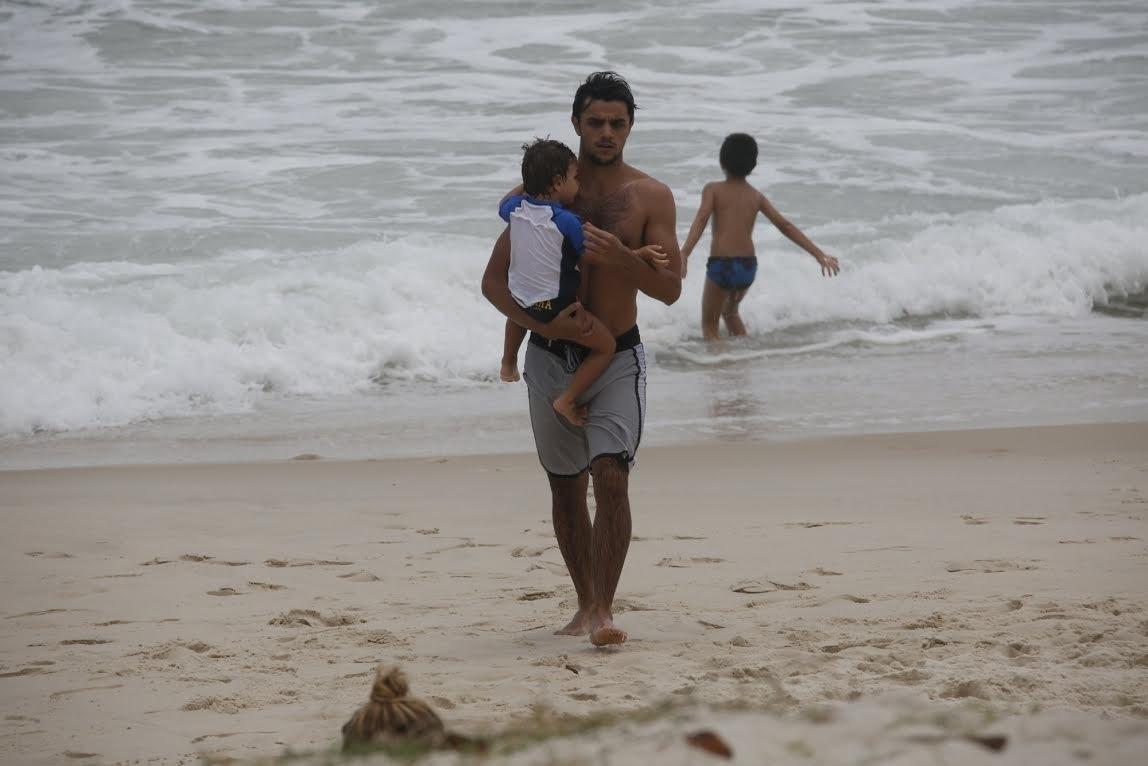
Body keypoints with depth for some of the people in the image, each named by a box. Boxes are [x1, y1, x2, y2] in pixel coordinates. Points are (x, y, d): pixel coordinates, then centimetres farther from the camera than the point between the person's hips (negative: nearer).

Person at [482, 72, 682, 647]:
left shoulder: (650, 197, -3)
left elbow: (670, 289, -8)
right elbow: (494, 281, -4)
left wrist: (621, 258, -26)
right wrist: (542, 323, -21)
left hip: (618, 359, -2)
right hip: (550, 359, 2)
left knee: (611, 479, -18)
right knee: (565, 488, 10)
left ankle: (604, 610, -18)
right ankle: (586, 604, 24)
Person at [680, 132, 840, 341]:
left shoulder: (713, 189, 0)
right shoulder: (756, 196, 11)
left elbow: (701, 220, -16)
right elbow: (786, 226, 7)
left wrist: (684, 254, -27)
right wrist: (819, 255, 9)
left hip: (721, 264, -5)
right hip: (748, 266, 5)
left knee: (709, 323, 9)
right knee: (730, 311, 32)